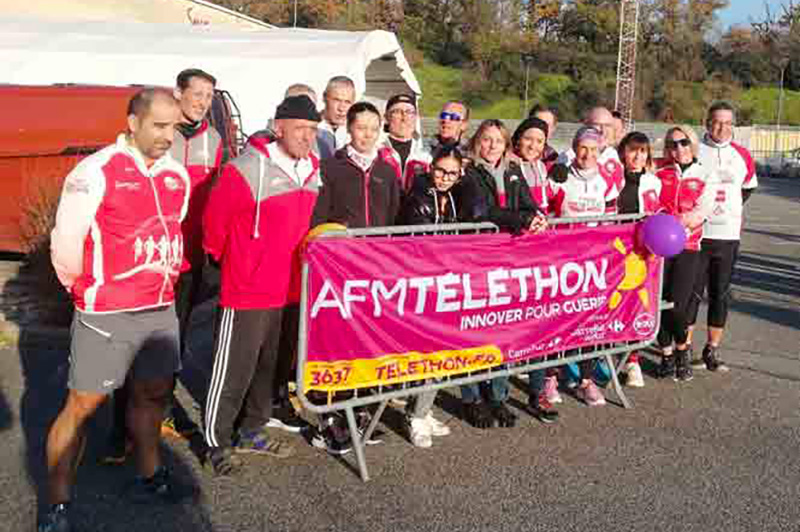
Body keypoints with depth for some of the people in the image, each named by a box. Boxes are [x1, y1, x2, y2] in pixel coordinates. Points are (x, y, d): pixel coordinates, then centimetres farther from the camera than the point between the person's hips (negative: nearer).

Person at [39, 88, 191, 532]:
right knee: (84, 404, -1)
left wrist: (165, 279, 15)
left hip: (161, 308, 7)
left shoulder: (177, 175, 7)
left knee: (153, 393, 18)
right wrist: (90, 291, 1)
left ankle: (148, 478, 37)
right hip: (106, 313, -6)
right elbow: (65, 245, -11)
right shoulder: (96, 171, -13)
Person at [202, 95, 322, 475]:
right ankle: (218, 443, 17)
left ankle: (252, 430, 34)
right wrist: (220, 255, 6)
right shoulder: (248, 168, -18)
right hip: (247, 291, -7)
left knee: (274, 366, 17)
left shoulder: (312, 171, 6)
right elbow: (215, 217, -8)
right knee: (234, 371, 2)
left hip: (290, 290, 8)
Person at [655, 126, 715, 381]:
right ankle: (667, 355, 17)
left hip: (687, 247, -1)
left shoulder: (704, 177, 8)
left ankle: (683, 349, 16)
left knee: (677, 305, -11)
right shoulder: (659, 174, 12)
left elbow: (701, 213, -4)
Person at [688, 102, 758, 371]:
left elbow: (748, 188, 23)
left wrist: (732, 210, 14)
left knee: (721, 295, 8)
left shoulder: (742, 156, 7)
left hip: (728, 236, 3)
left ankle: (712, 350, 19)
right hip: (695, 234, -3)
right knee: (692, 293, -1)